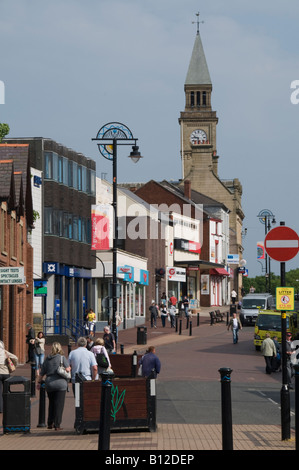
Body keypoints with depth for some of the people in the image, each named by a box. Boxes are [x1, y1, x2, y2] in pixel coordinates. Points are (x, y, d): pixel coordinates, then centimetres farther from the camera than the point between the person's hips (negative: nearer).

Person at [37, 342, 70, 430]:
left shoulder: (47, 359, 8)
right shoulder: (62, 358, -5)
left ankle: (50, 423, 18)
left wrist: (39, 382, 21)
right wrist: (69, 368, 10)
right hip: (60, 383, -4)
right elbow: (67, 369, -12)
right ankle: (57, 425, -2)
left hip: (49, 383, 4)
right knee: (59, 404, 0)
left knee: (51, 404, 17)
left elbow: (42, 373, 10)